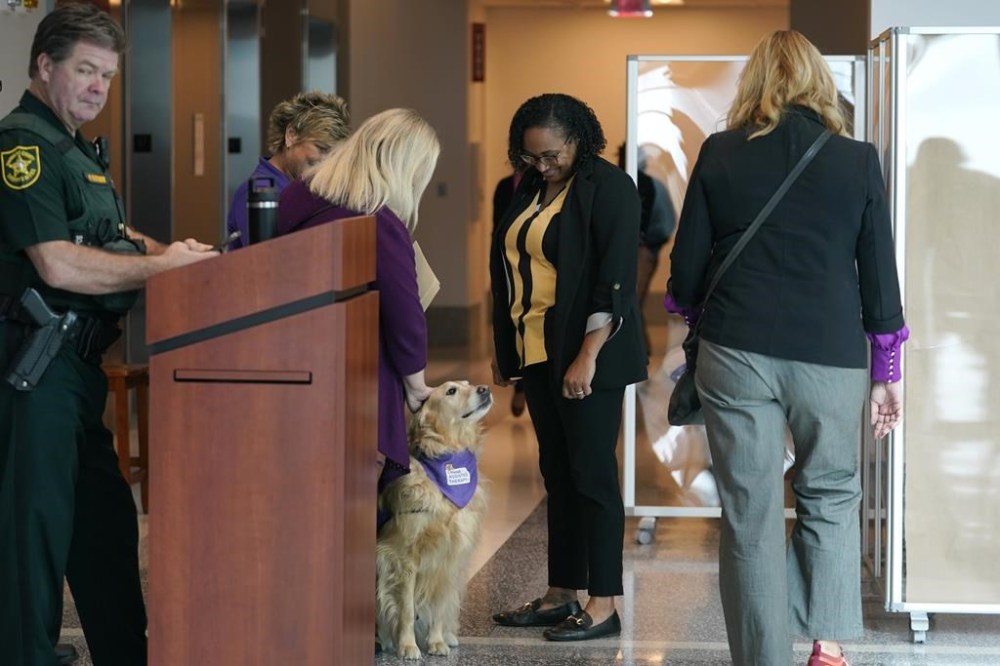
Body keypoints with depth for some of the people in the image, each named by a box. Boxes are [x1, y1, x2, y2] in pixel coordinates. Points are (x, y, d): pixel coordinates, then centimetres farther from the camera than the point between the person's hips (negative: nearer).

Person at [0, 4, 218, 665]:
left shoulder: (78, 148, 19)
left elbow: (109, 236, 29)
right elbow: (57, 265, -21)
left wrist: (169, 251, 9)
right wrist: (161, 265, -14)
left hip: (78, 363, 10)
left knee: (107, 520, 16)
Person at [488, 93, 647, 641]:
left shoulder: (608, 187, -10)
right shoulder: (530, 190, 13)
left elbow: (615, 280, -16)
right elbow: (511, 270, 20)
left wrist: (587, 356, -20)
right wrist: (504, 349, 17)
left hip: (586, 354, -8)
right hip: (537, 351, 8)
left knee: (591, 472, -5)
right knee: (557, 472, 11)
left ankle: (603, 606, -1)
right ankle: (560, 595, 18)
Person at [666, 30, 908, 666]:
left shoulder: (721, 154, 1)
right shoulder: (857, 160, 1)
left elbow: (686, 270, 3)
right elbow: (880, 275, 4)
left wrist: (698, 314, 25)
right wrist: (887, 370, 14)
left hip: (737, 352, 0)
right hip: (830, 355, 1)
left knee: (751, 514, 6)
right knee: (831, 497, 17)